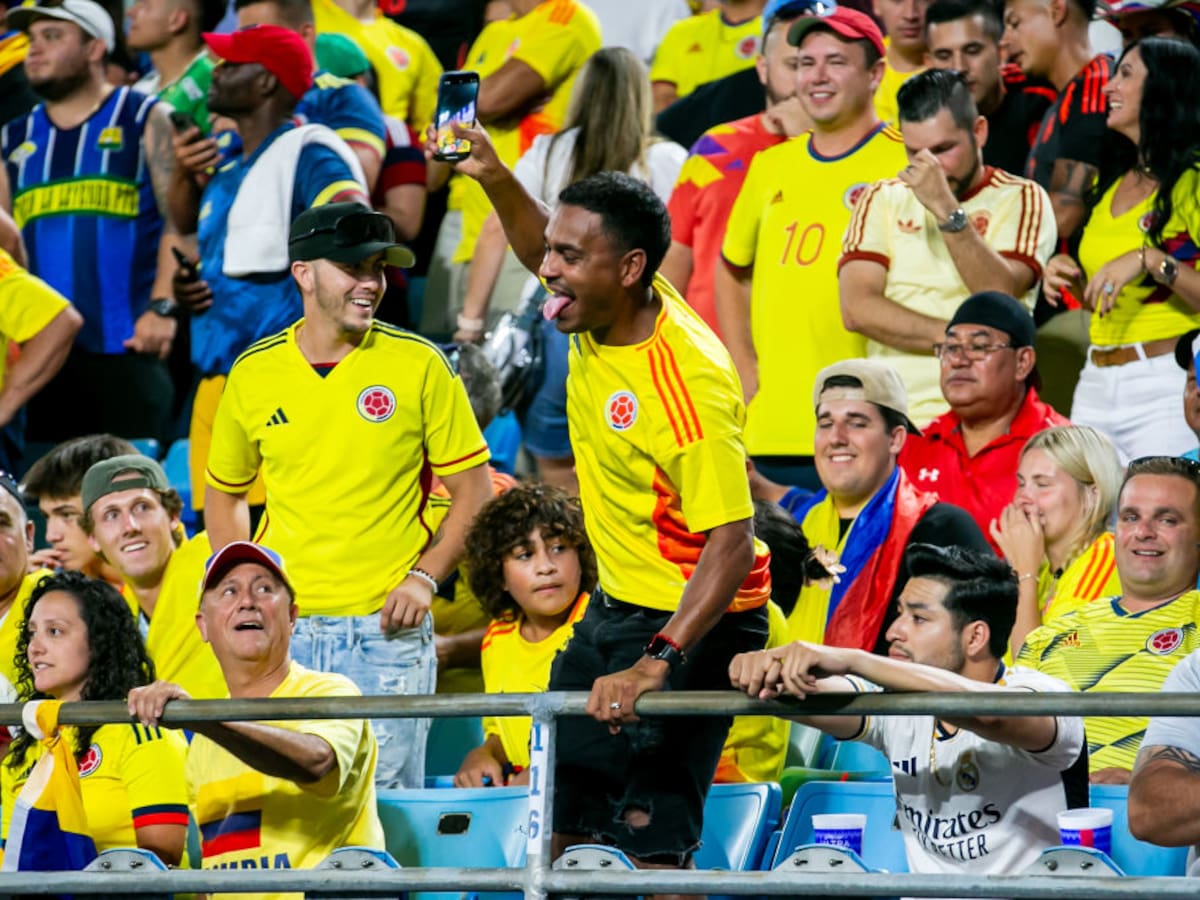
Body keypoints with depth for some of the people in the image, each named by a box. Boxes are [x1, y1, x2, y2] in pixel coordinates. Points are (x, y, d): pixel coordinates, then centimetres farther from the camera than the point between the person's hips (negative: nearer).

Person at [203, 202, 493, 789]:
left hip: (386, 629, -2)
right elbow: (225, 492, 18)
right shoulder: (253, 374, 4)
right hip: (283, 629, 2)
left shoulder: (418, 365, -2)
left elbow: (472, 491, 3)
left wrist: (424, 577, -10)